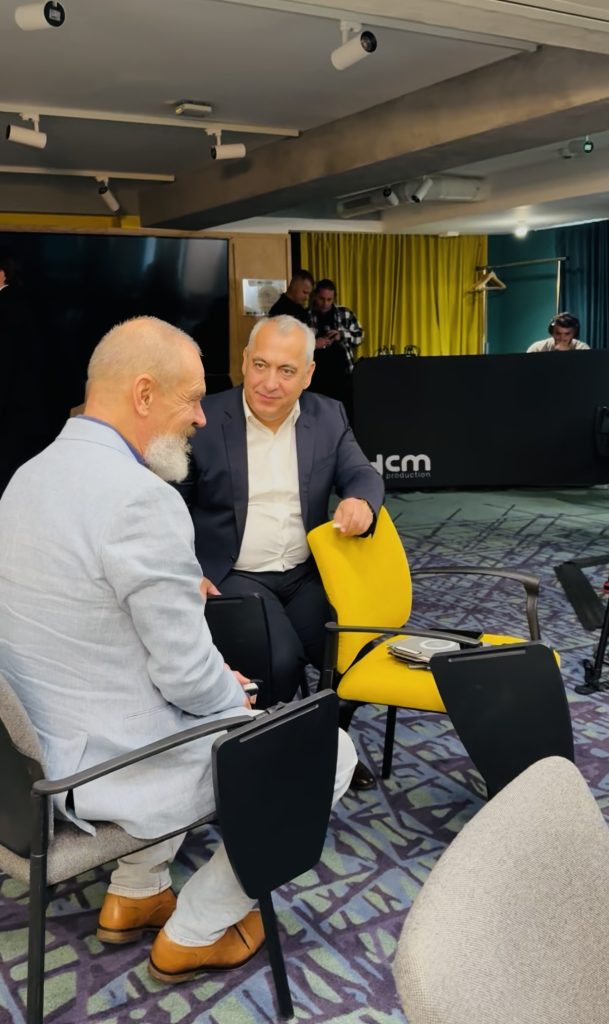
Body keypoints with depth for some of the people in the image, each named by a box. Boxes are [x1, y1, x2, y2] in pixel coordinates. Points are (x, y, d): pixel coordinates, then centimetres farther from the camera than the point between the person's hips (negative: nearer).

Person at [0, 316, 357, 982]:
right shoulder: (142, 498, -27)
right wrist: (233, 696, -2)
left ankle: (136, 895, 36)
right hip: (111, 764, -9)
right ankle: (195, 932, 19)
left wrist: (179, 590, 14)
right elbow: (189, 676, -23)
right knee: (329, 751, 8)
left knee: (221, 698, 33)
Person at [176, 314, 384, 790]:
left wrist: (361, 501, -24)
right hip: (235, 576, -4)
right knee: (281, 661, -26)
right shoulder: (203, 421, -6)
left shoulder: (328, 417, 4)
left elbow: (363, 475, 1)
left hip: (307, 572, 4)